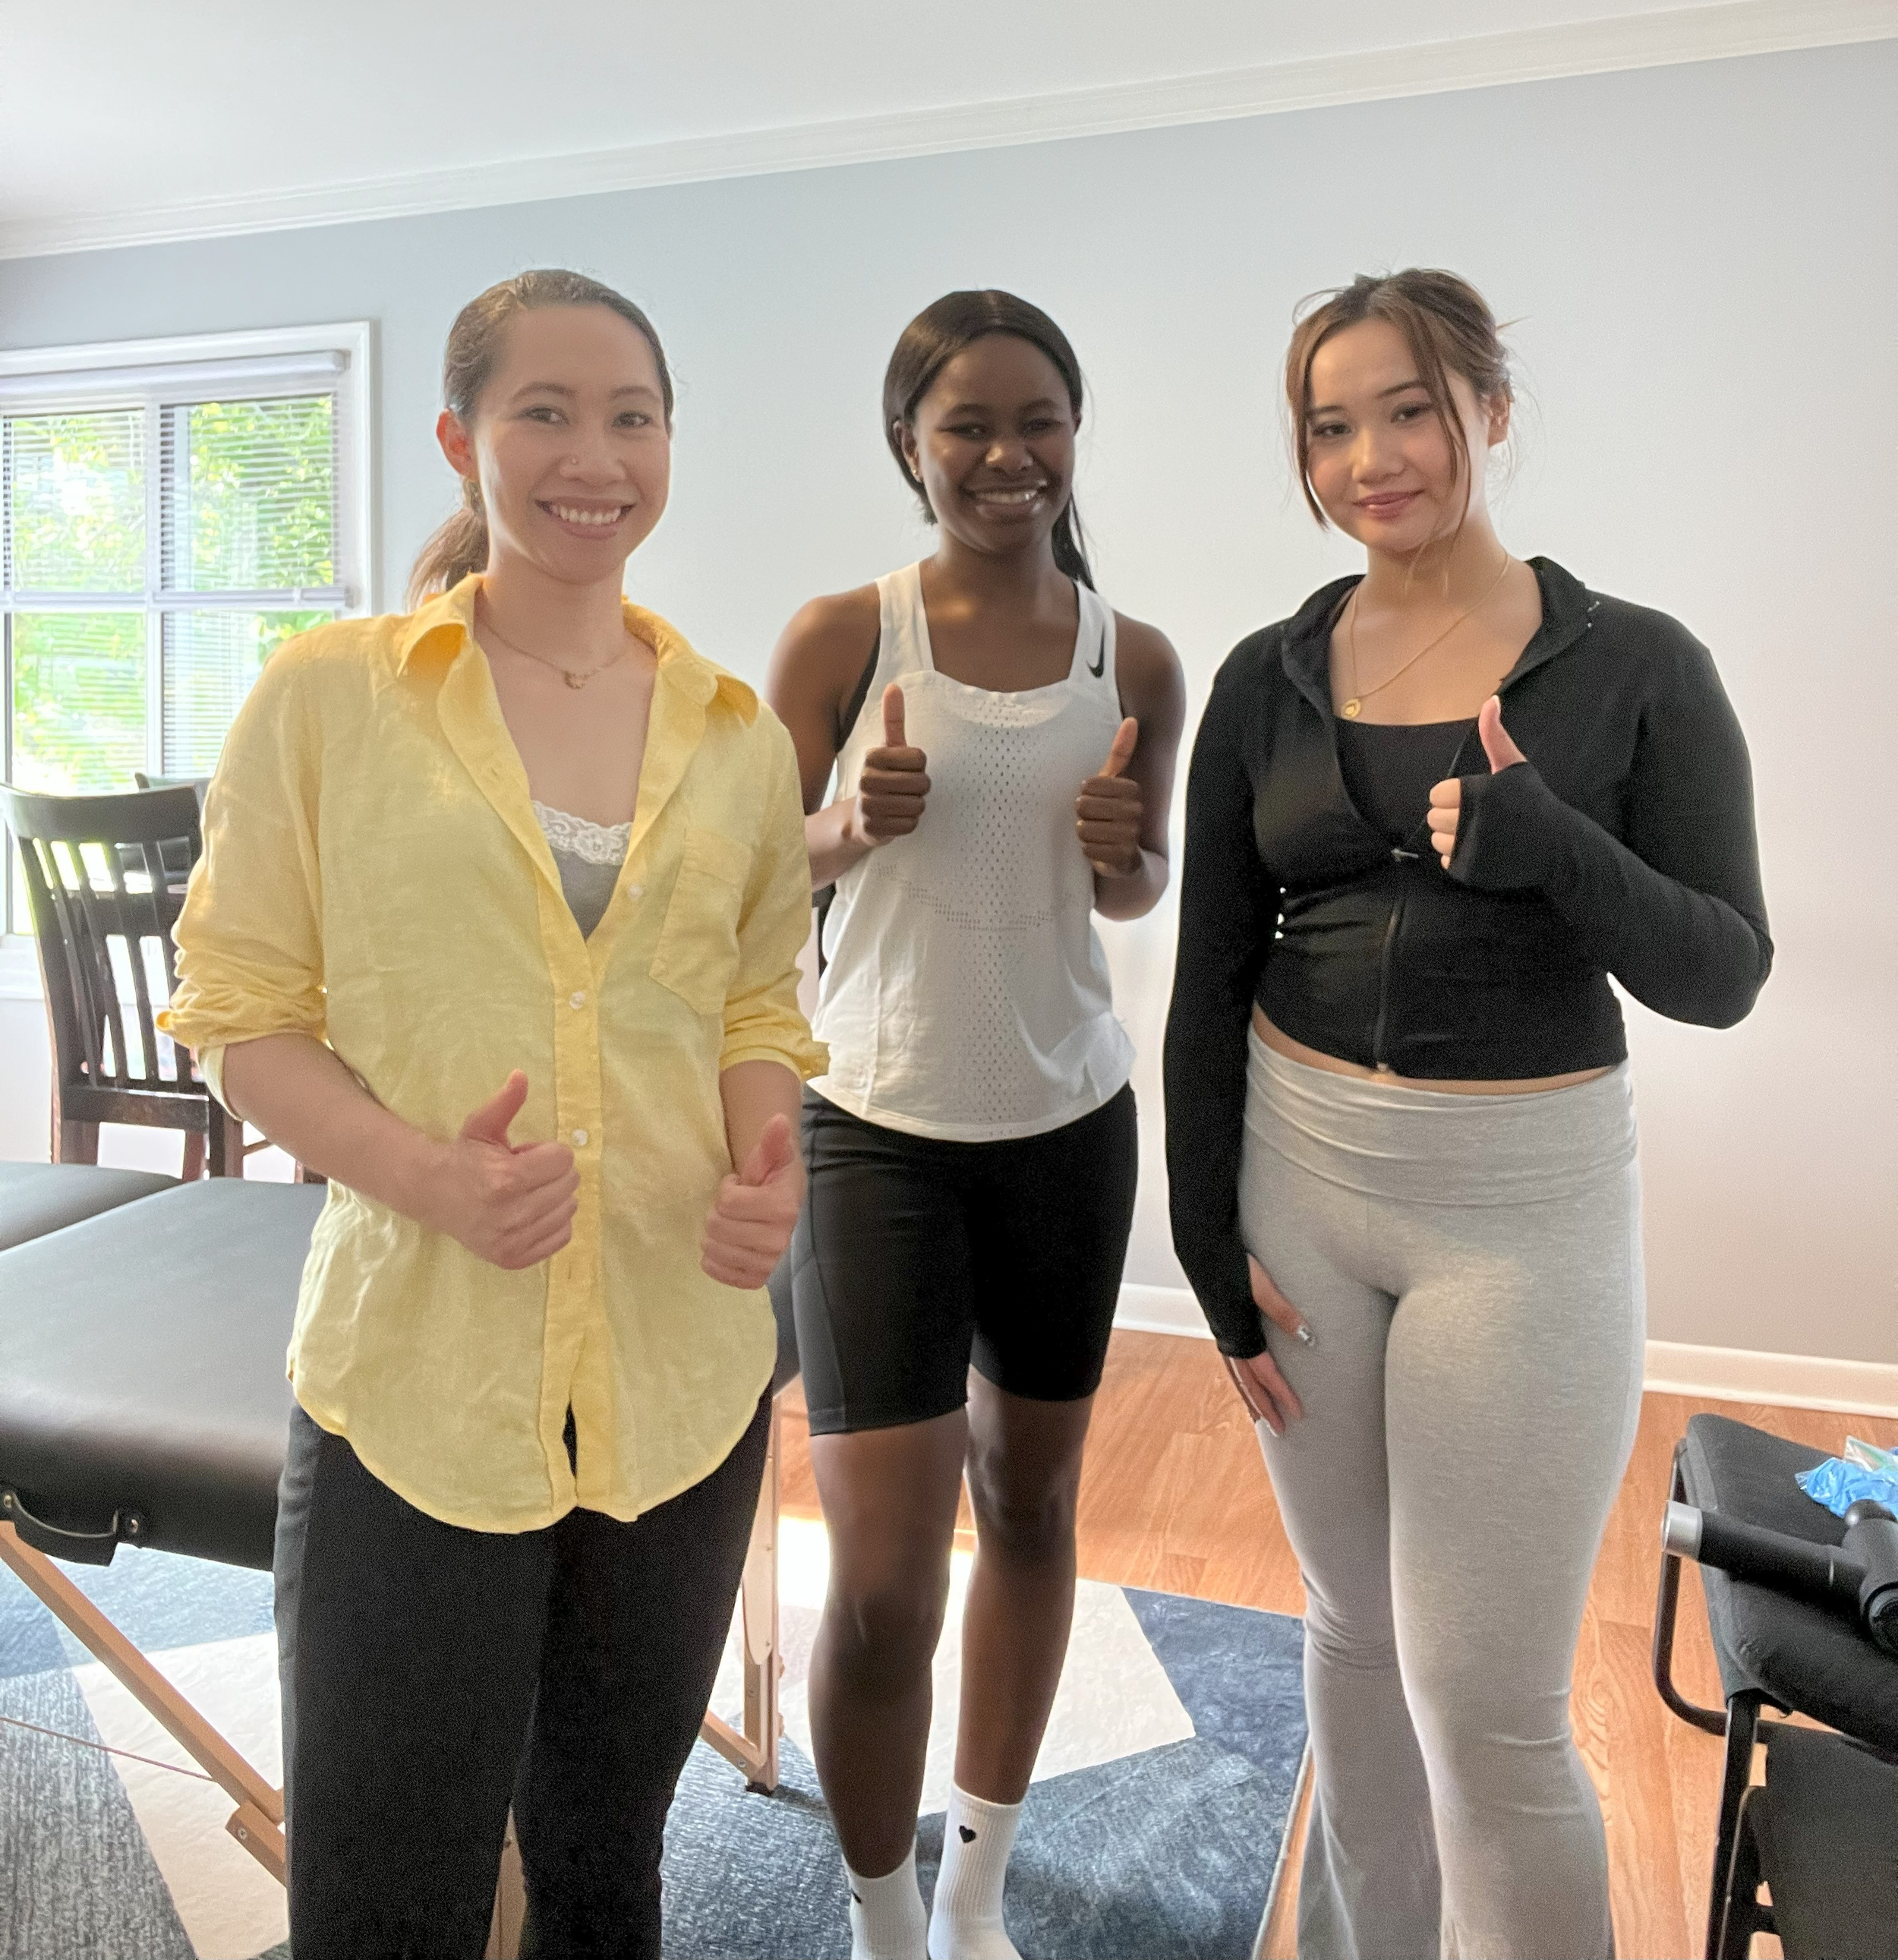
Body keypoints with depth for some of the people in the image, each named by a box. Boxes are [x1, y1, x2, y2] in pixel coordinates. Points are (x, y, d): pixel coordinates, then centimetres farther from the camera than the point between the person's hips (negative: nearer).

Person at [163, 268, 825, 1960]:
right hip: (417, 1374, -3)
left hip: (684, 1373, 3)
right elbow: (243, 1010, -2)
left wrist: (767, 1170, -8)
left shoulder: (736, 732, 5)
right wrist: (422, 1173, -20)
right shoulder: (331, 693, -4)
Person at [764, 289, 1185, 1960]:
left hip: (1068, 1126, 4)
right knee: (885, 1587, -4)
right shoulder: (841, 639, -7)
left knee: (1033, 1501, 17)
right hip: (880, 1133, -3)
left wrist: (1120, 853, -11)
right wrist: (855, 827, -19)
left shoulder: (1136, 661, 1)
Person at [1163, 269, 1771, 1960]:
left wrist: (1550, 846, -24)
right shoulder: (1268, 681, 3)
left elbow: (1724, 973, -6)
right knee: (1354, 1623, 19)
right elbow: (1209, 980, 4)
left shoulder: (1637, 669, -5)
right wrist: (1210, 1239, 1)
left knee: (1487, 1697, 1)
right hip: (1297, 1176, 4)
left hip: (1523, 1197, -3)